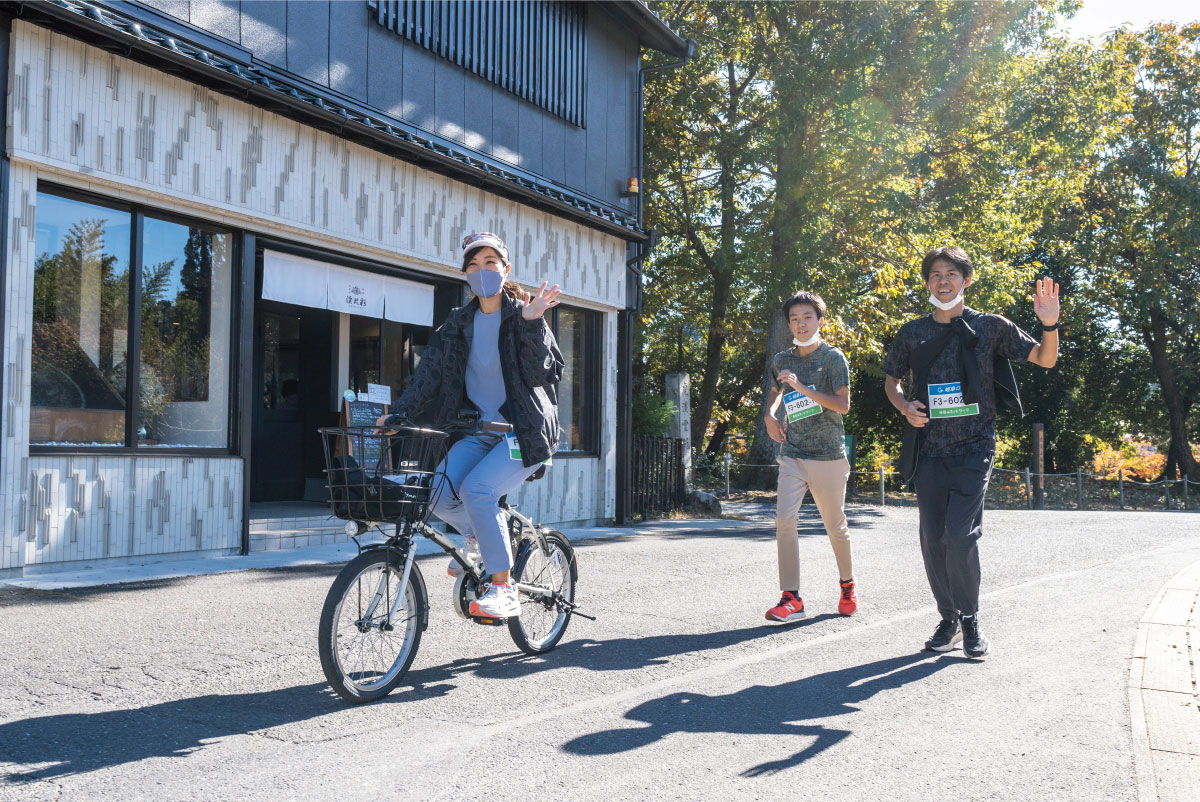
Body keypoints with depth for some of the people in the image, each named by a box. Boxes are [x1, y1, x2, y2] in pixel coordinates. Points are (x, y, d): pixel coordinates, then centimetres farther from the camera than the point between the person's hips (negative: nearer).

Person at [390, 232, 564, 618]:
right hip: (479, 429, 5)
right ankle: (480, 537, 15)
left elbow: (541, 374, -13)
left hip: (524, 430, -4)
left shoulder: (522, 316, -1)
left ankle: (503, 589, -16)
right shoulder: (459, 322, 11)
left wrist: (531, 324, -24)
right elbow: (430, 371, 1)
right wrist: (400, 413, -12)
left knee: (477, 488, -28)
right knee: (438, 493, -18)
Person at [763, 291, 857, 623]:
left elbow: (843, 404, -13)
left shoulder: (833, 357, -3)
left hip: (829, 456, -3)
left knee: (835, 526, 8)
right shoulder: (781, 360, 10)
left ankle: (847, 584, 34)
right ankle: (791, 598, -11)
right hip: (792, 454, 3)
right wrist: (770, 415, 12)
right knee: (784, 519, -14)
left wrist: (804, 389, -22)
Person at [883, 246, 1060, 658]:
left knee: (960, 536, -14)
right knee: (933, 541, 5)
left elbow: (1045, 359, 5)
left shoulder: (991, 326, 3)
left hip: (974, 449, -3)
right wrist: (905, 406, -1)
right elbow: (891, 380, 20)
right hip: (930, 450, 3)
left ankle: (970, 619, 4)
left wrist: (1050, 325, -15)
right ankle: (949, 618, 21)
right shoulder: (913, 333, 9)